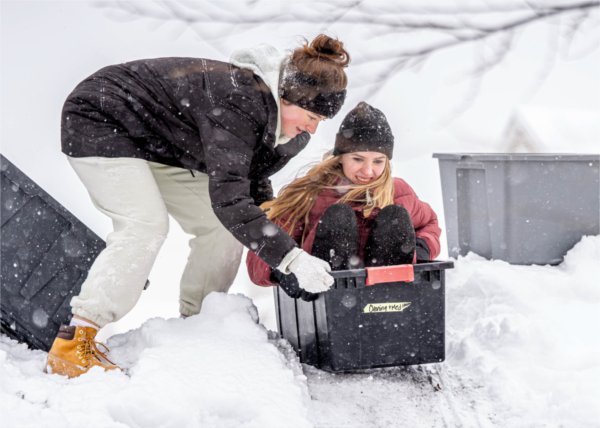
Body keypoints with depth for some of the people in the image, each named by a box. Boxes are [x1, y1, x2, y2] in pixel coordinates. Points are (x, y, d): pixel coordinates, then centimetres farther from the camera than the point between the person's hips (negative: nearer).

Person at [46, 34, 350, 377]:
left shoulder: (275, 117, -8)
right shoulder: (239, 101, -36)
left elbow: (252, 185, 6)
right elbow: (228, 198, -43)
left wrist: (272, 235, -9)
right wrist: (291, 258, -46)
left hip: (157, 144, 9)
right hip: (99, 121, -9)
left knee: (221, 226, 0)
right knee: (146, 224, -26)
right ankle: (74, 341, -22)